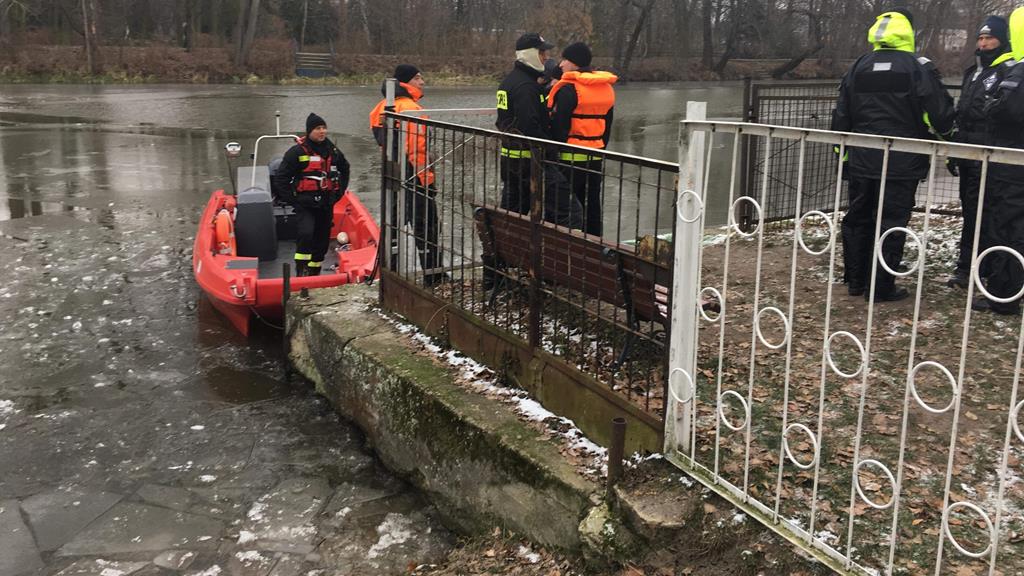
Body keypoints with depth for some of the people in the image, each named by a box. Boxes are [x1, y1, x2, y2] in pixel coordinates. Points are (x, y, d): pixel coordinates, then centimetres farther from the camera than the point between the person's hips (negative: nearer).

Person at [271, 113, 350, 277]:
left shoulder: (333, 151, 8)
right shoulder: (297, 152, -9)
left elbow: (344, 169, 27)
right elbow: (280, 178, -6)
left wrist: (339, 192, 17)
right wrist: (291, 199, -8)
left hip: (326, 204, 5)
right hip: (305, 204, -5)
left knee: (323, 238, 10)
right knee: (306, 233, -25)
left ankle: (314, 272, 24)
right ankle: (301, 269, -13)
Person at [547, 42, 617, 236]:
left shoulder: (569, 89, -14)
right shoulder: (606, 88, 11)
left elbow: (559, 127, -16)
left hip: (570, 158, -8)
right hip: (595, 158, 8)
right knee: (592, 204, 14)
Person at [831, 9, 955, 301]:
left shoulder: (858, 67, 7)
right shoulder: (919, 68, -8)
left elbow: (841, 116, 11)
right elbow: (941, 112, -7)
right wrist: (946, 134, 13)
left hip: (862, 161, 5)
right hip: (901, 164, -4)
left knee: (858, 219, 14)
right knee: (891, 223, 0)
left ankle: (855, 281, 20)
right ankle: (880, 287, 2)